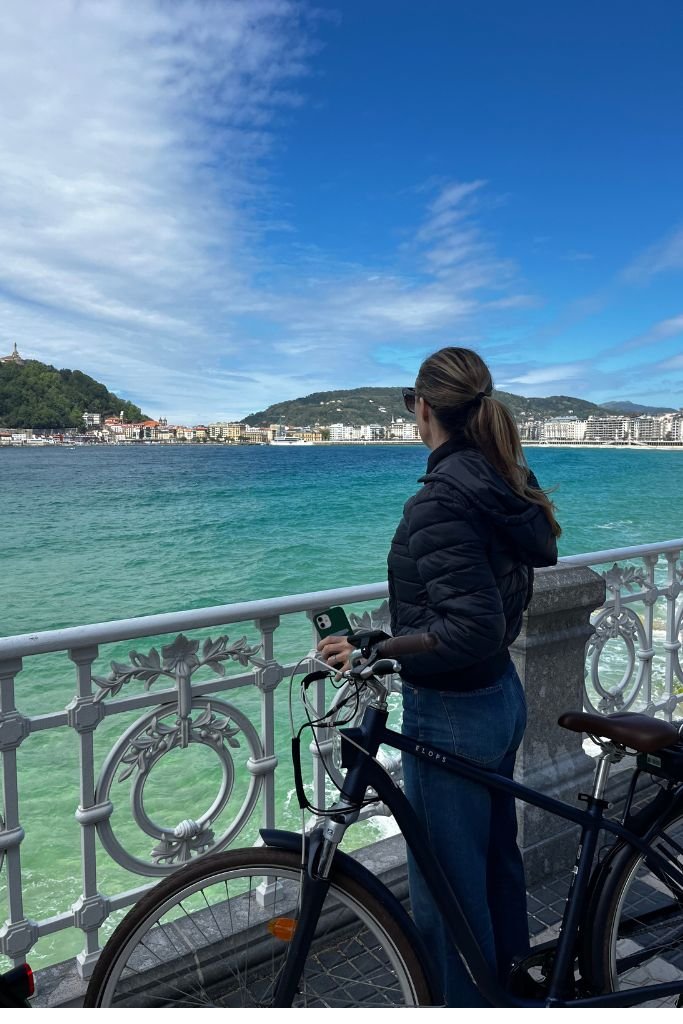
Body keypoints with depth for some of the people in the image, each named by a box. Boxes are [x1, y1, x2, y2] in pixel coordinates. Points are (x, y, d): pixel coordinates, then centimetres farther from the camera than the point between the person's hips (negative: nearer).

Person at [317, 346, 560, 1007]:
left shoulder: (442, 495, -25)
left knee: (446, 891, 10)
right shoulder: (505, 482, 2)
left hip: (451, 715, -10)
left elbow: (471, 629, -30)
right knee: (496, 859, 27)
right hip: (503, 697, 10)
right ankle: (512, 981, 49)